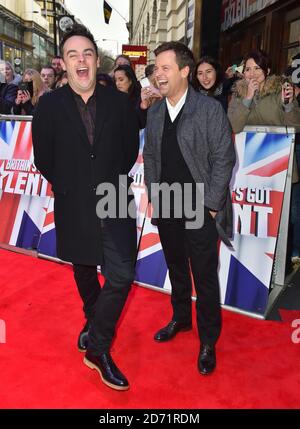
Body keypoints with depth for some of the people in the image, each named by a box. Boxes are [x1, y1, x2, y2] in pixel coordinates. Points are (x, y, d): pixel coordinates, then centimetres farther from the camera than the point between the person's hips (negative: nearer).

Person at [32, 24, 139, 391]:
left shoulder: (119, 102, -3)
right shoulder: (49, 105, -5)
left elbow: (131, 149, 7)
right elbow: (43, 158, 3)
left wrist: (113, 181, 6)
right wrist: (68, 186, 6)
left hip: (114, 203, 0)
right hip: (73, 207, 1)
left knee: (122, 277, -7)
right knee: (84, 272, 19)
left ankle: (96, 344, 13)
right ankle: (95, 323, 47)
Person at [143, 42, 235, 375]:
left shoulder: (210, 109, -10)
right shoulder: (154, 112, 6)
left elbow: (223, 159, -10)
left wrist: (211, 204, -11)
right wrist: (152, 196, 7)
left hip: (200, 210, -5)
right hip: (166, 209, 5)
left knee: (204, 277, 5)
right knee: (176, 269, 20)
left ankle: (208, 340, 24)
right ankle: (181, 319, 41)